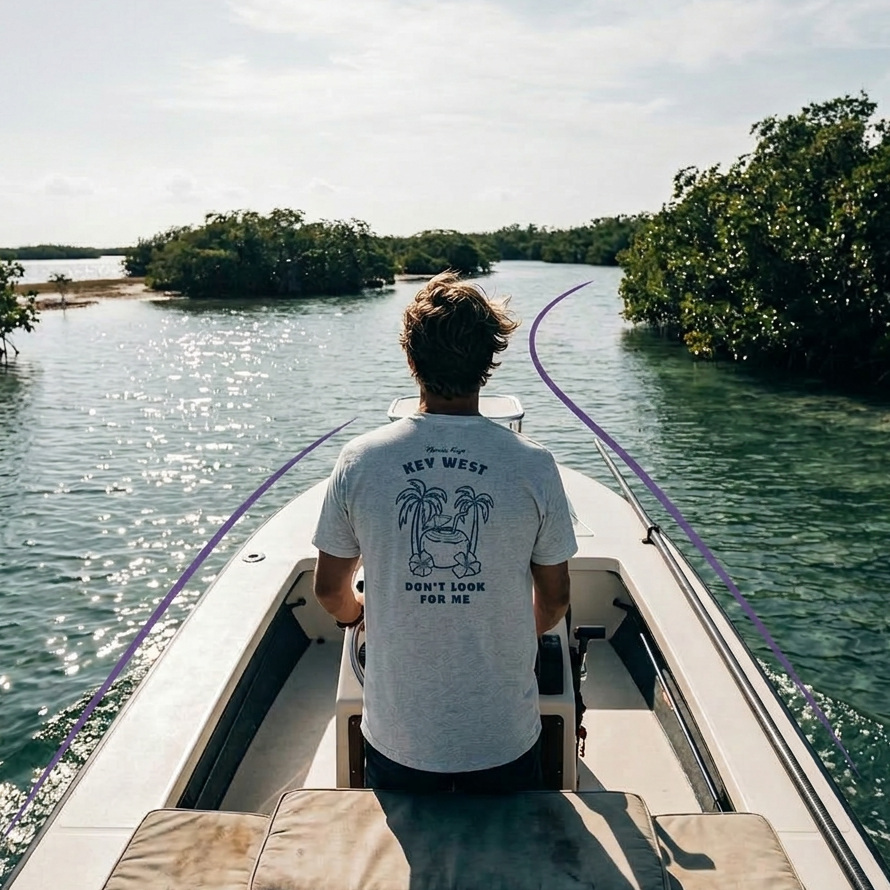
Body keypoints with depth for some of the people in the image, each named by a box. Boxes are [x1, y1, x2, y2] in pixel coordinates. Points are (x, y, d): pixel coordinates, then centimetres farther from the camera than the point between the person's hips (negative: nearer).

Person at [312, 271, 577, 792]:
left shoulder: (360, 461, -12)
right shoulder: (533, 465, -14)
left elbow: (330, 591, 0)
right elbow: (554, 599, -3)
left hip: (397, 735, 1)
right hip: (506, 738, 0)